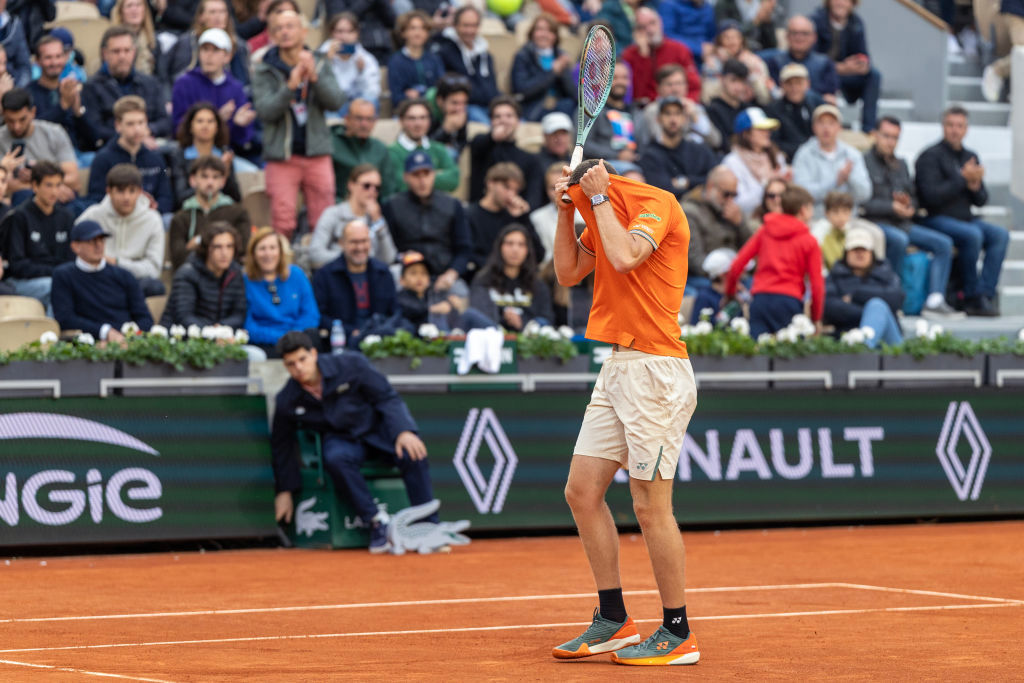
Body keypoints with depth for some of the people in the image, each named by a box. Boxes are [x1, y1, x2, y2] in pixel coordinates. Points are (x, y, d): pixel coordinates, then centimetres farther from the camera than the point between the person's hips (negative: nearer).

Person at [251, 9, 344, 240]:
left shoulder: (320, 66, 10)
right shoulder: (263, 71, 3)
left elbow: (336, 102, -4)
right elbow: (266, 111, -10)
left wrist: (314, 77, -20)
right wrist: (291, 85, -24)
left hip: (317, 154, 2)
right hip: (282, 156, -2)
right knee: (282, 223, -8)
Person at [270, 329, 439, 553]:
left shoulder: (351, 365, -15)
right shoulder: (287, 401, -8)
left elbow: (387, 397, -10)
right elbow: (281, 445, 6)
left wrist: (403, 431, -25)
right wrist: (285, 490, 7)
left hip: (377, 428, -1)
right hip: (341, 440, 1)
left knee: (412, 454, -31)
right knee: (336, 459, -37)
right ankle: (376, 522, -30)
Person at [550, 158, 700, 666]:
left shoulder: (656, 204, -9)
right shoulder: (604, 216, 17)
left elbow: (623, 257, -24)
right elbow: (568, 272, 16)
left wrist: (598, 198, -13)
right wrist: (567, 209, 6)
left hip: (655, 370, -9)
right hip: (617, 368, 10)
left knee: (651, 505, -7)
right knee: (582, 491, 8)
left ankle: (678, 635, 1)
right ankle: (613, 620, 16)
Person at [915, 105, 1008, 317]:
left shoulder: (970, 158, 17)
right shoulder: (931, 156, -4)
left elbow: (981, 200, 17)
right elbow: (932, 196, -16)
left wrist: (976, 186, -7)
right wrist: (963, 179, -14)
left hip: (964, 219, 7)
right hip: (935, 220, -7)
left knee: (1000, 235, -19)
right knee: (973, 235, -33)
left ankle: (985, 294, -26)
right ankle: (972, 297, -23)